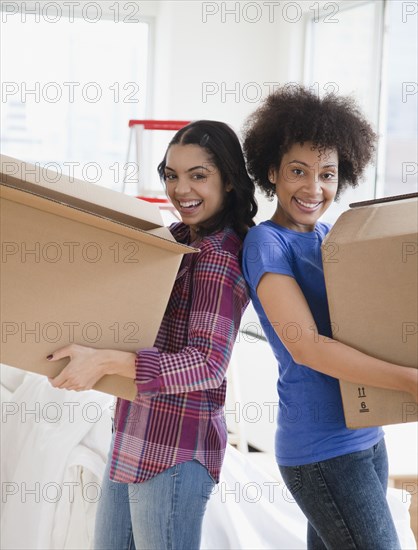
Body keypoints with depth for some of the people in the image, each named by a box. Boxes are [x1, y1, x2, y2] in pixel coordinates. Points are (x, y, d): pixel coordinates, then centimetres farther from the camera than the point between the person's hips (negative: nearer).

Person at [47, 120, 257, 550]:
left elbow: (209, 363, -24)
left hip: (174, 449, -9)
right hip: (134, 437, 9)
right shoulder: (179, 237, 9)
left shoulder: (218, 257, -17)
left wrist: (107, 361, -31)